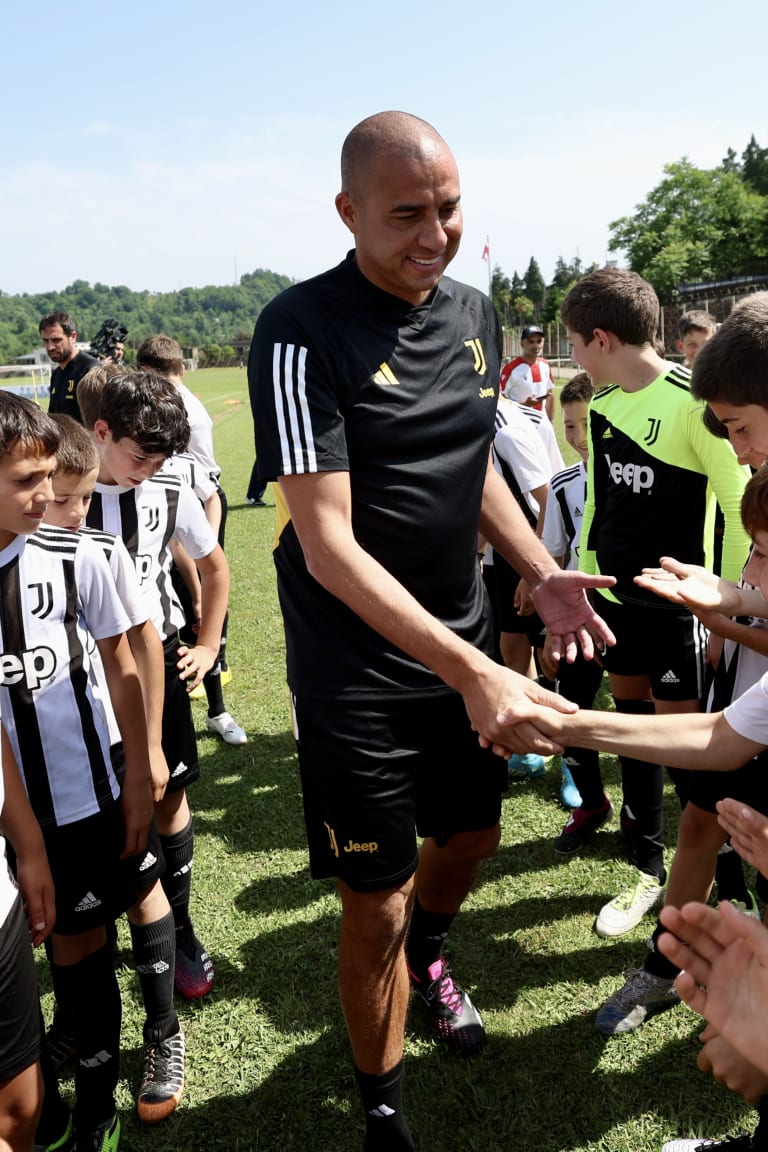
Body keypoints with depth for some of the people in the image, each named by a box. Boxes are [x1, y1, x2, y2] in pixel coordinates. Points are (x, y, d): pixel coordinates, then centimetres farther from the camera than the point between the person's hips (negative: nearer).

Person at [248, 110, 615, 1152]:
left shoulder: (474, 311, 4)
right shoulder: (302, 332, -19)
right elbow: (327, 545, -24)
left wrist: (541, 574, 3)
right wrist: (468, 670, -30)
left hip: (465, 645, 7)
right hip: (358, 667, -6)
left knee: (473, 835, 24)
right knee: (376, 907, 5)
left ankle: (429, 952, 59)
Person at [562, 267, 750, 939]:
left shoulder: (692, 402, -16)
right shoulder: (603, 406, 5)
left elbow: (741, 508, -14)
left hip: (677, 606, -7)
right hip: (617, 599, 7)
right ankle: (650, 871, 31)